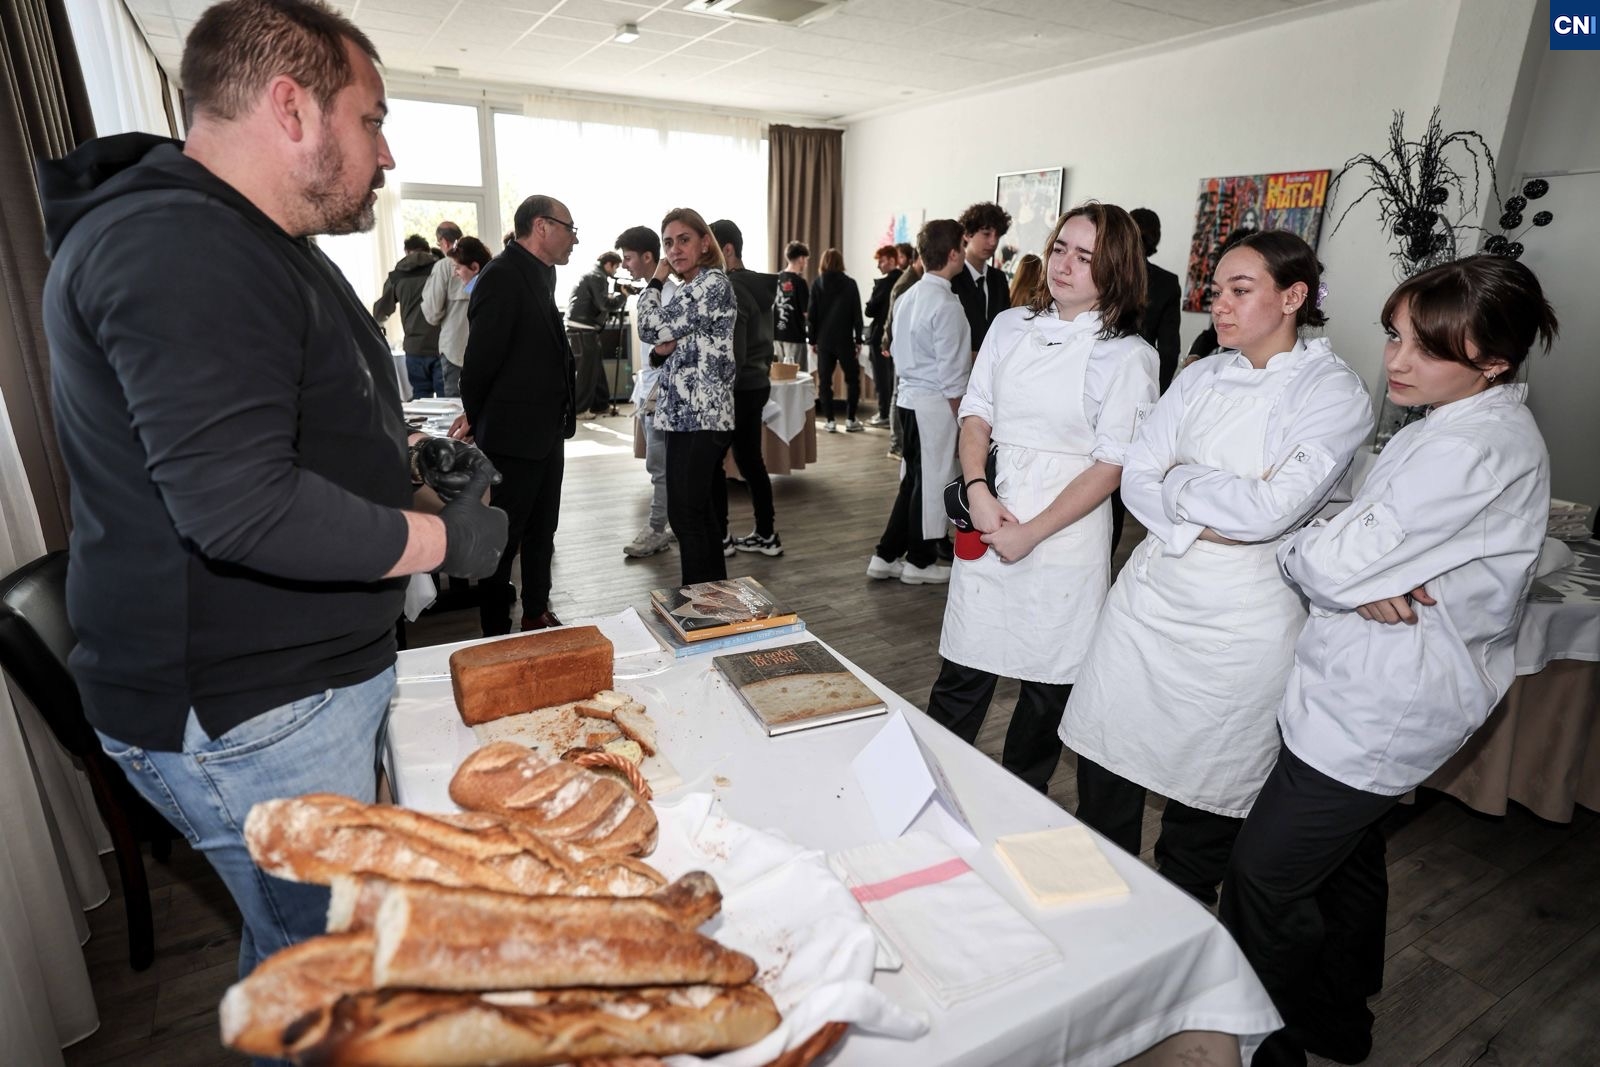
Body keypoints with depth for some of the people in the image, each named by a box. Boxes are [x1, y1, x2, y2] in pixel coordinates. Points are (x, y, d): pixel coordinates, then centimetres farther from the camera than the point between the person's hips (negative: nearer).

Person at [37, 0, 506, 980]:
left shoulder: (255, 245, 15)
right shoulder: (179, 251, -22)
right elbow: (244, 509, -30)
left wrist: (411, 456, 10)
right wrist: (446, 539, -18)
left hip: (318, 675, 10)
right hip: (248, 716, -10)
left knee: (303, 941, 25)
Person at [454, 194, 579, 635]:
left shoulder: (541, 274, 11)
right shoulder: (503, 275, -17)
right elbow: (482, 356, -16)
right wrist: (475, 418, -1)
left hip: (545, 432, 9)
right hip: (513, 435, -9)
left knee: (541, 534, 19)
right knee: (502, 540, 4)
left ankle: (537, 616, 34)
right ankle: (496, 635, 18)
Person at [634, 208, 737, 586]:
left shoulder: (712, 283, -11)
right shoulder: (690, 289, 19)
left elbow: (651, 328, -14)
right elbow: (675, 347, 22)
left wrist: (656, 280, 2)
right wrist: (661, 350, -2)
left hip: (699, 418, -10)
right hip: (690, 415, 10)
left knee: (684, 514, -6)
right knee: (699, 511, 13)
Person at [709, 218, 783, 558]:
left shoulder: (730, 289, -16)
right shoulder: (760, 286, 12)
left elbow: (732, 354, -22)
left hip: (736, 388, -9)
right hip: (758, 384, 9)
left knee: (713, 462, 2)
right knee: (750, 460, 13)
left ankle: (719, 537, 10)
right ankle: (766, 534, 18)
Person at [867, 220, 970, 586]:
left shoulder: (908, 297, 9)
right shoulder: (947, 304, -15)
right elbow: (950, 373, -16)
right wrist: (957, 411, -6)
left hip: (907, 396, 8)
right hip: (934, 402, -8)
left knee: (913, 479, 16)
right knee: (932, 480, 4)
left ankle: (887, 555, 21)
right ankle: (920, 561, 17)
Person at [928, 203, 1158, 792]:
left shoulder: (1127, 356, -6)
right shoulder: (1011, 326, 7)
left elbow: (1111, 466, -9)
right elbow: (976, 414, 7)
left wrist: (1031, 533, -14)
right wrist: (978, 490, -10)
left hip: (1064, 532, -2)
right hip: (989, 519, 3)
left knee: (1048, 684, 11)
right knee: (962, 672, 7)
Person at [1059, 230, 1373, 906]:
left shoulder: (1335, 393, -7)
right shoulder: (1200, 379, 8)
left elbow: (1268, 510, -20)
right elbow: (1136, 480, 0)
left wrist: (1177, 479, -7)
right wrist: (1200, 524, -15)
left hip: (1240, 619, -4)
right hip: (1150, 593, 5)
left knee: (1205, 788, 11)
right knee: (1105, 767, 12)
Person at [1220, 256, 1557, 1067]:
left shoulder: (1471, 450, -24)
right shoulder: (1465, 425, 8)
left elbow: (1337, 568, -27)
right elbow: (1376, 539, 9)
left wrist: (1293, 543, -7)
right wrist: (1373, 582, -11)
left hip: (1378, 703, -10)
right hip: (1378, 686, 10)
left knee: (1267, 872, 1)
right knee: (1345, 852, 25)